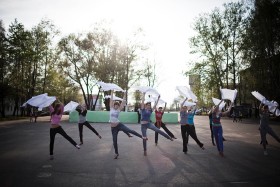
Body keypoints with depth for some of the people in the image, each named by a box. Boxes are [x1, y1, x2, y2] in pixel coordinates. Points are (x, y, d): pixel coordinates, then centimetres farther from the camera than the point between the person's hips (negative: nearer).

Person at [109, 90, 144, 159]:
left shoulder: (118, 110, 2)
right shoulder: (111, 109, 3)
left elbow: (123, 102, 1)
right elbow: (111, 100, 3)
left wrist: (124, 95, 3)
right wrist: (112, 93, 6)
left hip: (119, 125, -1)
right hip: (113, 128, 1)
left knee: (130, 131, -16)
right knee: (114, 141, 7)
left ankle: (141, 136, -7)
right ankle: (116, 153, 24)